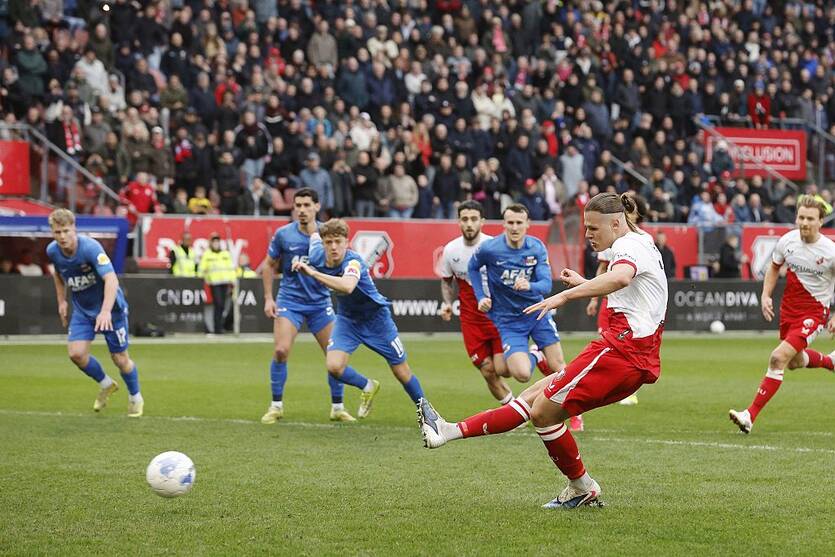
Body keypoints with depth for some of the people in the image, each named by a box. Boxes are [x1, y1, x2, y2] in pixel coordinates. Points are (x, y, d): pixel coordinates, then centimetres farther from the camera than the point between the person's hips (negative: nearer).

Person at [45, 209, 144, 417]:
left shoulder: (90, 247, -30)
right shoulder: (52, 251, -10)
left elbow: (111, 279, -41)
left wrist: (106, 311, -52)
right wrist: (61, 300, 12)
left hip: (109, 308, -5)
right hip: (82, 310, 5)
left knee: (119, 357, 1)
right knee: (76, 353, -11)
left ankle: (135, 398, 28)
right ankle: (105, 385, 18)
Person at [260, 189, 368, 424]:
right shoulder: (283, 234, -4)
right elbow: (269, 265, 8)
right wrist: (268, 298, 2)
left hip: (320, 302, 1)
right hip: (289, 300, -1)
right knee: (280, 351, -16)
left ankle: (338, 408, 16)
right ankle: (276, 406, 0)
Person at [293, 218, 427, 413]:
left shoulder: (353, 262, -34)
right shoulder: (317, 254, -16)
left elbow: (347, 287, -57)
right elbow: (314, 236, 9)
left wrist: (313, 273, -55)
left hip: (375, 317, -5)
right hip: (347, 318, 5)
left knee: (402, 372, 4)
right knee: (334, 366, -18)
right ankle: (368, 387, 12)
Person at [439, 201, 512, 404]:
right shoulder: (450, 250, -2)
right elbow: (446, 281, 15)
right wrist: (447, 302, -2)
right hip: (471, 319, 3)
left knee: (502, 370, -12)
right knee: (488, 372, 0)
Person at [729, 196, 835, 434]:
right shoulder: (787, 241, -8)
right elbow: (774, 267, 12)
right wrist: (766, 295, 0)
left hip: (814, 312, -6)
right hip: (788, 308, 6)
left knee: (778, 358, -20)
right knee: (794, 361, 24)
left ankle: (750, 416, -17)